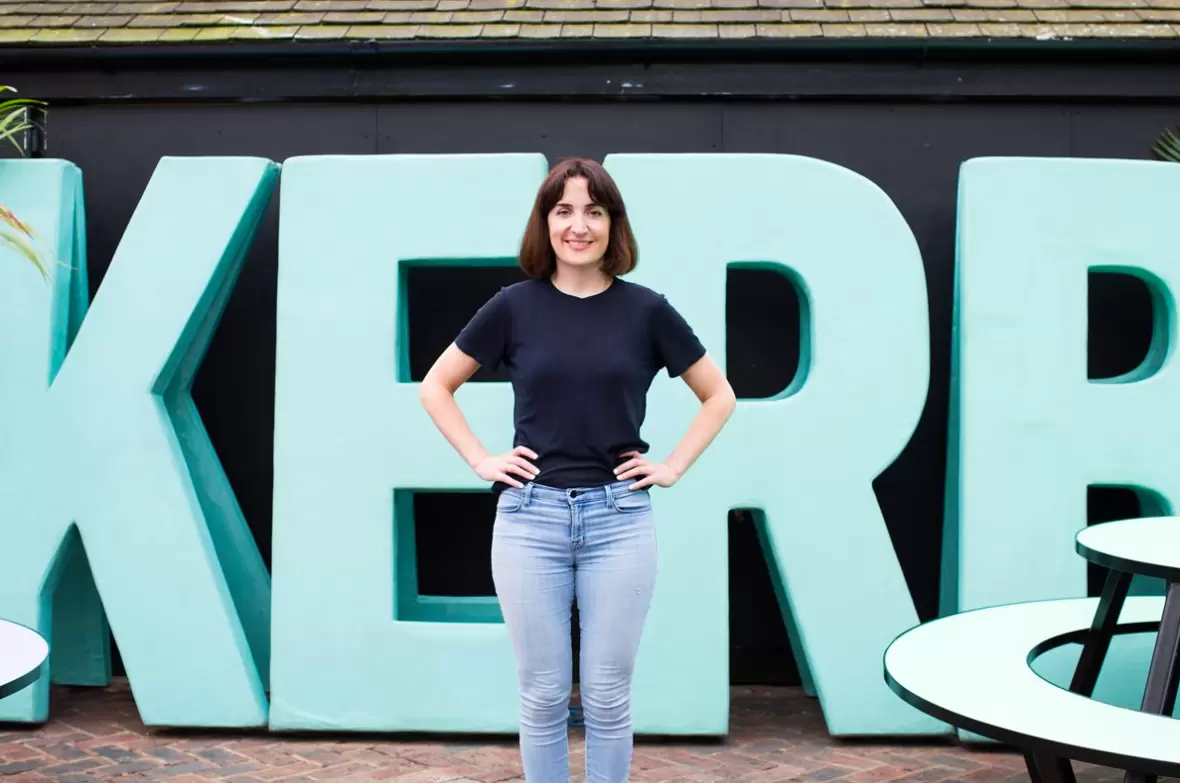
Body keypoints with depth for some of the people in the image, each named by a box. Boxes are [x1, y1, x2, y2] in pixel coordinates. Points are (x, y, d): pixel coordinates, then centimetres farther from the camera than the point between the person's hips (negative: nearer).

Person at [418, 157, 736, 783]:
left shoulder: (646, 310, 1)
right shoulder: (515, 306, 1)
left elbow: (719, 396, 11)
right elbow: (436, 386, 10)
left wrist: (673, 467, 2)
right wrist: (481, 460, 2)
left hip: (619, 518, 0)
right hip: (530, 517, 0)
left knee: (608, 696, 7)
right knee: (543, 693, 7)